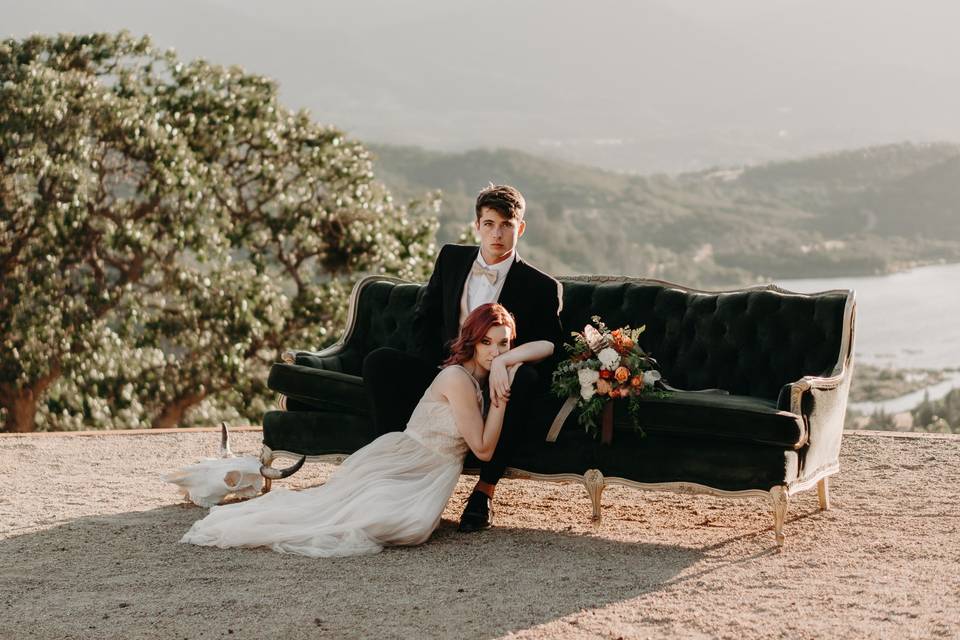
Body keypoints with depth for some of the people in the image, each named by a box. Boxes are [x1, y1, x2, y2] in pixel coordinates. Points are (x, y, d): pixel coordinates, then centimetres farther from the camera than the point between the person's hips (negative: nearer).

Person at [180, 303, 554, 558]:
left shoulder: (478, 376, 11)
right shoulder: (458, 379, -14)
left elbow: (546, 347, 16)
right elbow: (484, 449, -10)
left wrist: (504, 361, -2)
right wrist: (501, 398, -10)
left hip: (429, 475, 8)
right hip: (397, 461, -8)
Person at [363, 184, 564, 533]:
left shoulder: (541, 288, -6)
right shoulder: (451, 259, 7)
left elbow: (548, 354, -9)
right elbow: (423, 321, 12)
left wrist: (503, 362, -29)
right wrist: (440, 371, -5)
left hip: (497, 389, -3)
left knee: (526, 378, -38)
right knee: (378, 362, -19)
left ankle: (483, 492, -29)